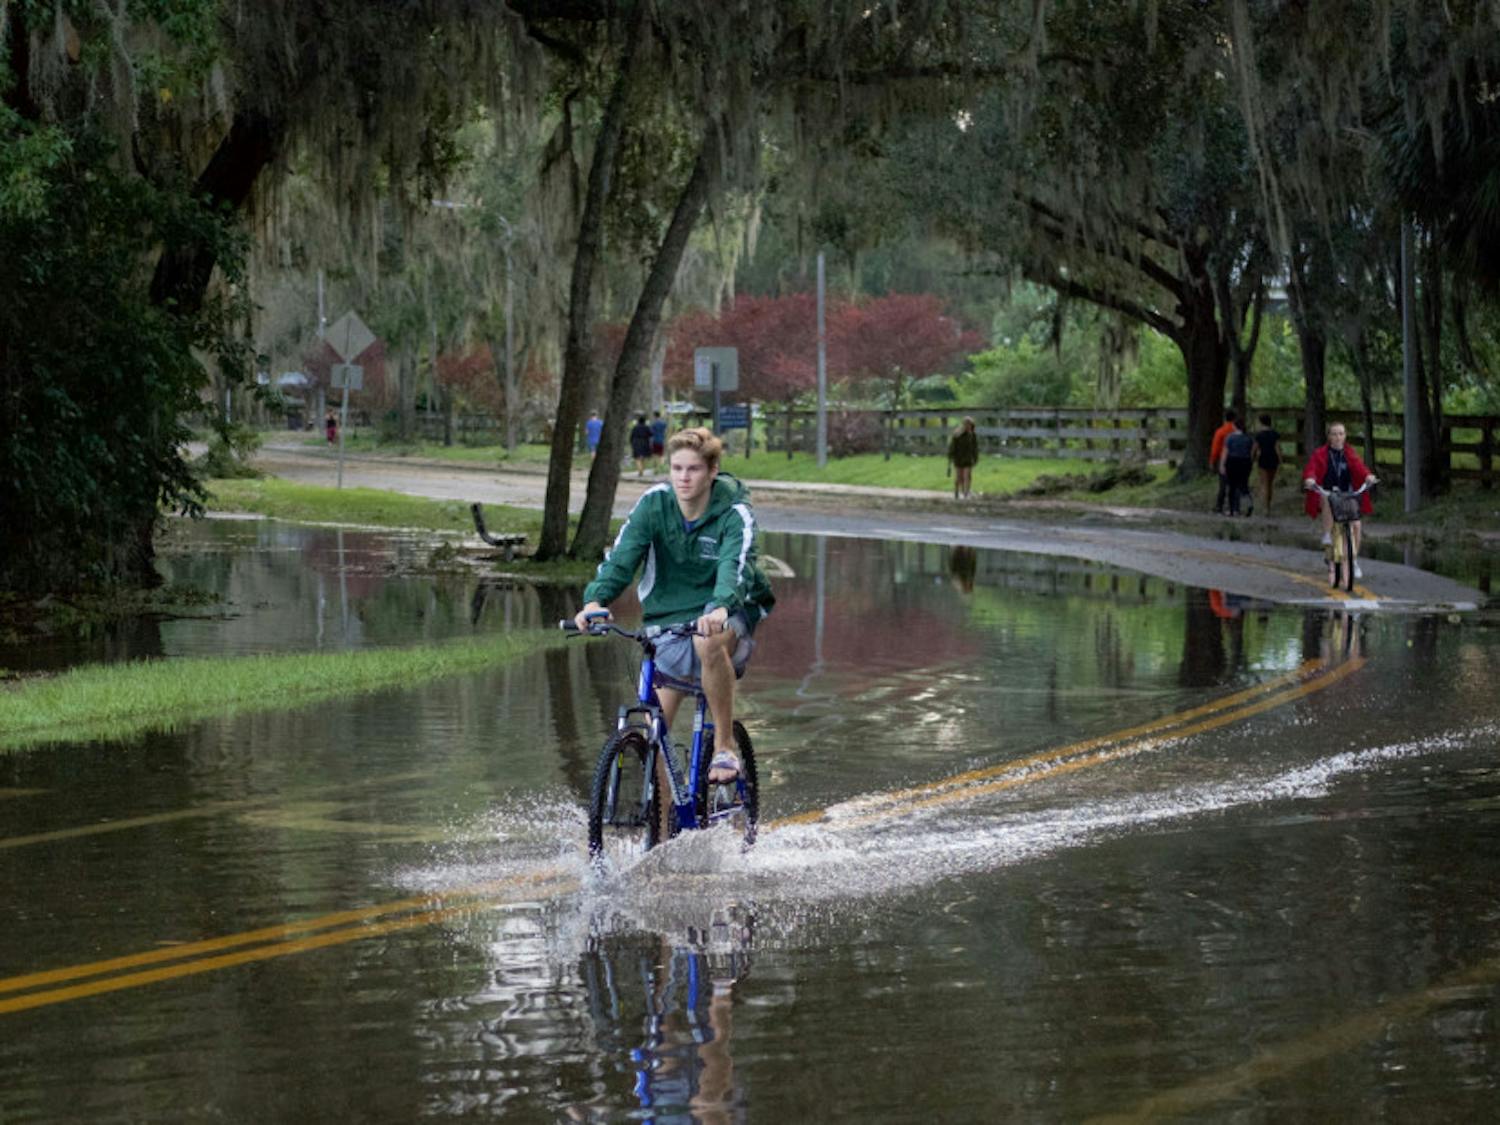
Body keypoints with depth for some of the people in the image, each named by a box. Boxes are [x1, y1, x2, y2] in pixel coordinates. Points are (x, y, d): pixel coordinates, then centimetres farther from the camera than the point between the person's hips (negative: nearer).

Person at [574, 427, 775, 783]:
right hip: (668, 616, 4)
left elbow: (736, 566, -33)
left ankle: (725, 747, -23)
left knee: (709, 642, -38)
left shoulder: (734, 513, -16)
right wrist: (595, 599, -39)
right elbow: (621, 555, -19)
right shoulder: (654, 503, -8)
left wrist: (721, 608, -55)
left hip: (724, 614, -4)